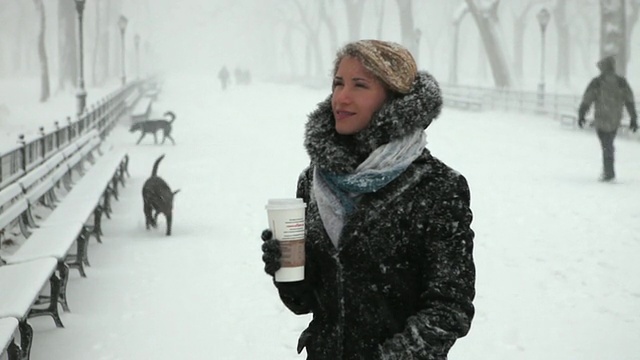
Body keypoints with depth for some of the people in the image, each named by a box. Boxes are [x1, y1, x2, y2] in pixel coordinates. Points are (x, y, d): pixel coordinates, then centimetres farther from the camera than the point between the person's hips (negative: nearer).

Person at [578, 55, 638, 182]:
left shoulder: (596, 82, -9)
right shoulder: (621, 82, 0)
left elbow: (587, 100, -5)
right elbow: (630, 101, 1)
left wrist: (581, 115, 7)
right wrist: (633, 119, 6)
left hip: (601, 120, -3)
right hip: (616, 120, 3)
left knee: (606, 146, 4)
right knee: (609, 144, 19)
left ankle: (609, 173, 4)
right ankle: (607, 170, 20)